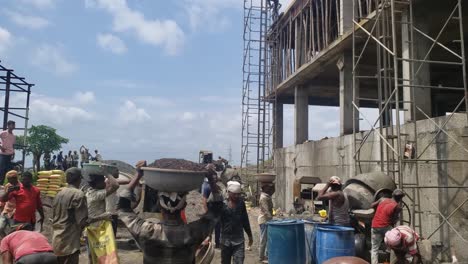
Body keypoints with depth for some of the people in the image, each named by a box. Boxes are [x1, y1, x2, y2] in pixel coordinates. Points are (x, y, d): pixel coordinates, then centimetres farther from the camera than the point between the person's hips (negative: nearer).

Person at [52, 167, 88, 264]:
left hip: (57, 239, 9)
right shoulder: (78, 194, -14)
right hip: (70, 241, -9)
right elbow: (82, 221, -17)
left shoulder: (59, 194, 10)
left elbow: (54, 217, 18)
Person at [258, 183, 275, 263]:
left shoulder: (266, 196, 11)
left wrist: (271, 219, 17)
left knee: (266, 239, 14)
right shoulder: (264, 198, -18)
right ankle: (262, 257, 6)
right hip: (265, 220, -10)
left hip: (266, 220, 10)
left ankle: (265, 255, 22)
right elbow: (266, 211, -24)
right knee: (264, 239, -2)